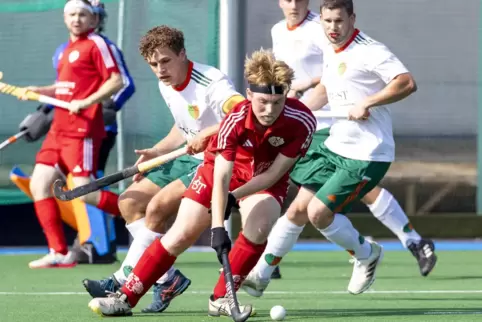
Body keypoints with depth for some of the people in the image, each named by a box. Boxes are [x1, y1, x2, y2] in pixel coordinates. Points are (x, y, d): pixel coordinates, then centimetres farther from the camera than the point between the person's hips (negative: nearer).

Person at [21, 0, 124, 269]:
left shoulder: (96, 44, -6)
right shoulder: (69, 49, 17)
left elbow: (116, 81, -13)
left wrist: (86, 102, -21)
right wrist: (39, 91, 12)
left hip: (82, 130, -9)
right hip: (59, 129, 9)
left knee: (85, 192, -14)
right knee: (39, 185, 1)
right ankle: (59, 253, 4)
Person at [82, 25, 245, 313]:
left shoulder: (211, 83, -24)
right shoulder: (166, 85, 4)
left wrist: (208, 134, -43)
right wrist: (157, 152, 6)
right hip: (188, 159, 10)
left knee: (157, 206, -22)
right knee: (130, 202, 4)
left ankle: (126, 281, -10)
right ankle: (168, 278, 2)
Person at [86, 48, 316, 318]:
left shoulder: (302, 122, -31)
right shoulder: (235, 121, -35)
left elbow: (275, 173, -21)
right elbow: (221, 179, -36)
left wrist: (235, 196, -23)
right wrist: (218, 228, -44)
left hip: (267, 178, 1)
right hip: (224, 170, -1)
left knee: (258, 229, -26)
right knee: (182, 234, -7)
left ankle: (220, 299, -9)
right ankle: (125, 298, 1)